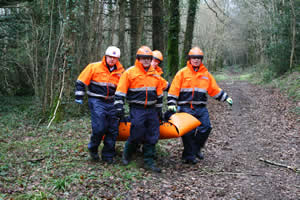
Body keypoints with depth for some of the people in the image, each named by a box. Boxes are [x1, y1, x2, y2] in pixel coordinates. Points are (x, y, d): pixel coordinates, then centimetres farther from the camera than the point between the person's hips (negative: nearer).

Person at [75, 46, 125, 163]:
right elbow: (81, 82, -1)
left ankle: (108, 155, 16)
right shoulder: (94, 67, -4)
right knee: (99, 128, -16)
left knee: (113, 130, 3)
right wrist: (79, 97, -5)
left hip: (111, 103, 5)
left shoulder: (120, 72, 7)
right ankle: (93, 149, 11)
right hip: (96, 102, -4)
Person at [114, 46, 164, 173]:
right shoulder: (130, 72, -4)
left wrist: (159, 109, 19)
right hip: (137, 110, -5)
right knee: (137, 135, -9)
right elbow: (121, 91, -5)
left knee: (152, 136, 4)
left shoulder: (155, 74, 12)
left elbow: (159, 94, 20)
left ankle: (148, 162, 13)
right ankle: (126, 155, 18)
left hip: (152, 110, 5)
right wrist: (119, 107, -10)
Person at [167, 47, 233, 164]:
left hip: (201, 108, 4)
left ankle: (196, 149, 18)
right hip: (186, 108, -4)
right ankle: (189, 156, 8)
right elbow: (173, 89, -1)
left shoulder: (206, 74, 12)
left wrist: (226, 98, 13)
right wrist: (171, 104, -8)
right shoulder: (182, 73, 1)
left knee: (206, 128, -4)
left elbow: (215, 89, 18)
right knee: (188, 132, -4)